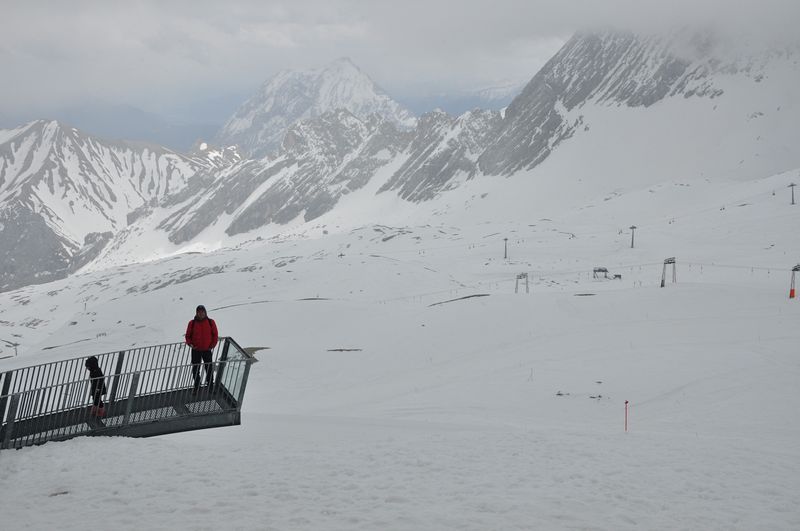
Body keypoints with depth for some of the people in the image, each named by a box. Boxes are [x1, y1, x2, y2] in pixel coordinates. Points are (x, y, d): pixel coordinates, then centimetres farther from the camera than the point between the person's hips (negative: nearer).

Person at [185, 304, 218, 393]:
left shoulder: (210, 322, -4)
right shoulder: (192, 323, -4)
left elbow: (215, 335, 2)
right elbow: (188, 335, 4)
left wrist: (212, 345, -6)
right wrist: (190, 344, -12)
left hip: (207, 350, -1)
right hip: (196, 350, 1)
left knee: (209, 369, 6)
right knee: (195, 370, 7)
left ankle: (210, 386, 18)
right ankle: (196, 387, 20)